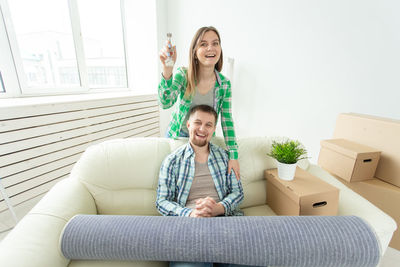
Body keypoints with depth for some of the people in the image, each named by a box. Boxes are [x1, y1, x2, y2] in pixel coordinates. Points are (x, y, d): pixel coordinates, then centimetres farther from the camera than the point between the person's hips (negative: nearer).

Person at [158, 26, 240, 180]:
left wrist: (233, 155, -14)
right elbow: (165, 103, -31)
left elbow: (227, 121, -10)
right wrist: (167, 69, -48)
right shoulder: (183, 75, -17)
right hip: (177, 136, 0)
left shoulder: (225, 84, -12)